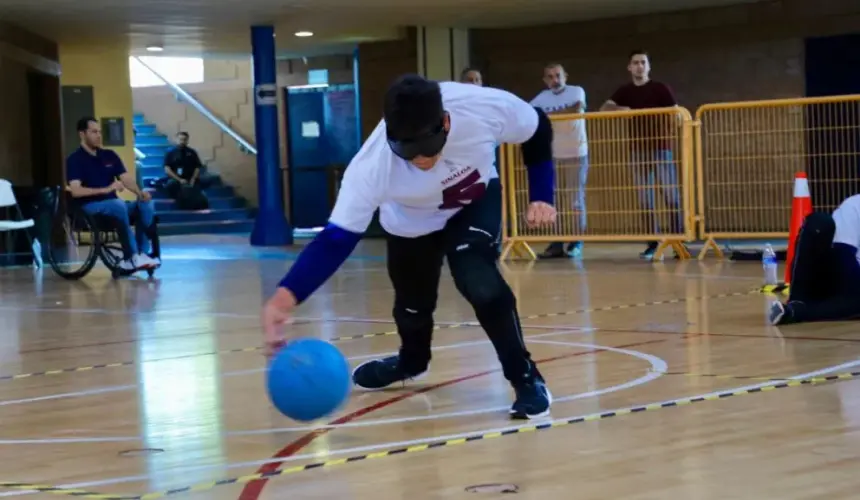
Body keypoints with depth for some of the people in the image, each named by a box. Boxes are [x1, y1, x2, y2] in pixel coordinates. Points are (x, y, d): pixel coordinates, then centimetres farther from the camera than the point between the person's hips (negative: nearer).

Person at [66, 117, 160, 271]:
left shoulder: (109, 155, 14)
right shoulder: (75, 160, -4)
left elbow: (126, 178, 4)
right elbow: (76, 191, -17)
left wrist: (140, 192, -17)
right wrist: (105, 189, -24)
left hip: (113, 205, 6)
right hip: (89, 207, -6)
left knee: (146, 204, -20)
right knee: (119, 205, -37)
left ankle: (141, 254, -22)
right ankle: (132, 257, -33)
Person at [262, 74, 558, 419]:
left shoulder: (487, 107, -39)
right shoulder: (372, 165, -43)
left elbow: (539, 129, -17)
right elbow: (337, 238, -41)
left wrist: (541, 197, -21)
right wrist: (286, 296, -55)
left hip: (477, 200, 0)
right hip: (412, 222, 1)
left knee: (479, 282, -24)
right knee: (413, 304, 13)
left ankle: (527, 378, -6)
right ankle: (412, 362, 50)